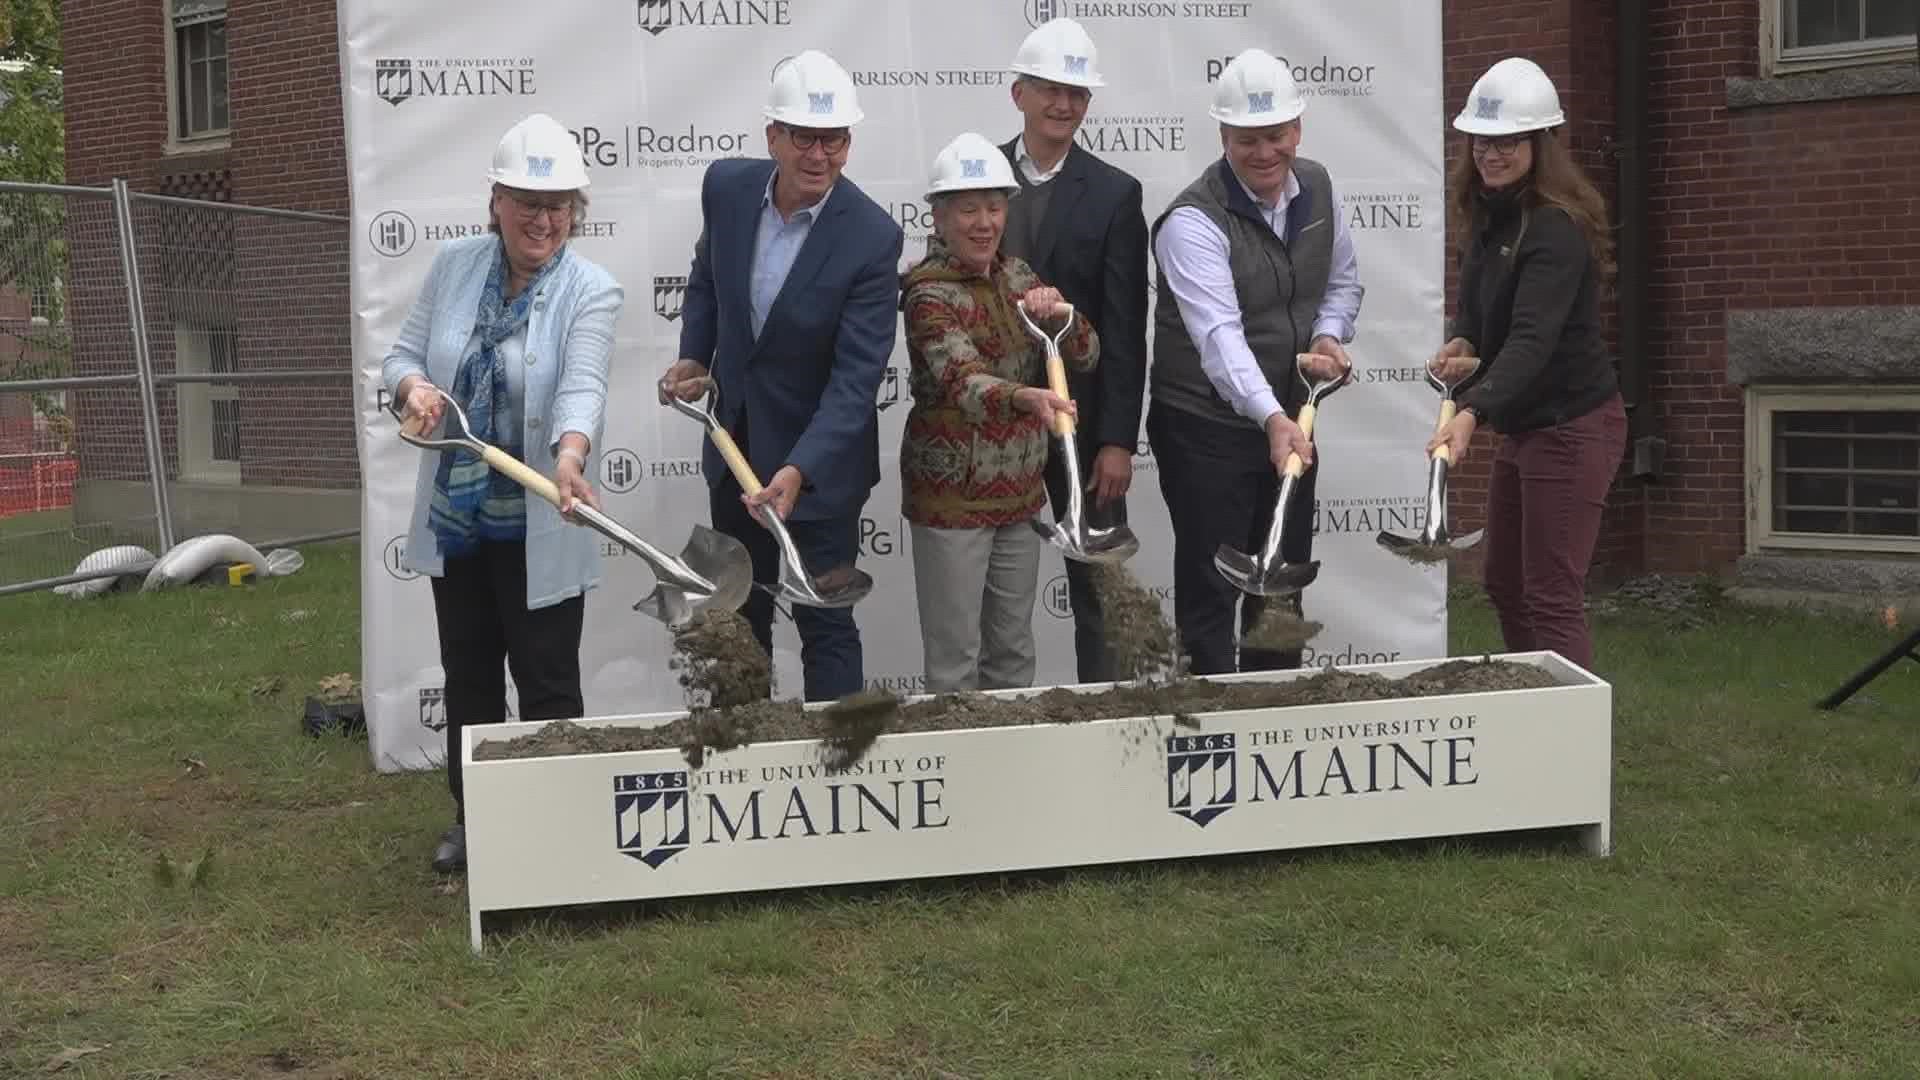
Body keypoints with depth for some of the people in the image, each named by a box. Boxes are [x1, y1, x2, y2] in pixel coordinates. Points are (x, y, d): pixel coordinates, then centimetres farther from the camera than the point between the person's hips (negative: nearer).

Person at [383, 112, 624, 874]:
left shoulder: (591, 292, -13)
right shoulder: (454, 265, 1)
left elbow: (583, 387, -28)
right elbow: (402, 354, 5)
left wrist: (570, 457, -48)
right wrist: (413, 387, -20)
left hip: (537, 528, -5)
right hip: (454, 517, 5)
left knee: (546, 681, 3)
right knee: (468, 673, 16)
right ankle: (472, 816, 30)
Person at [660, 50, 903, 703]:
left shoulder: (872, 237, -23)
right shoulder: (727, 187, -8)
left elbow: (857, 377, -26)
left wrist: (799, 471, -37)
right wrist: (693, 358, -2)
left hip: (821, 458, -5)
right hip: (735, 444, 5)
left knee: (826, 624, 2)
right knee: (739, 616, 19)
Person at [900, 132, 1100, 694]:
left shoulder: (1015, 274, 6)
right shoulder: (929, 291, -16)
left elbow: (1086, 355, 4)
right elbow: (960, 380, -33)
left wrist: (1059, 314, -18)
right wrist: (1026, 399, -52)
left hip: (1020, 491, 7)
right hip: (952, 496, -7)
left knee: (1014, 650, 16)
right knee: (955, 660, 0)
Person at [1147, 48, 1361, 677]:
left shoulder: (1317, 188, 2)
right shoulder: (1193, 222, -21)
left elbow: (1342, 281, 15)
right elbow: (1220, 334, -33)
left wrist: (1328, 335, -6)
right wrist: (1271, 418, -45)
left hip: (1290, 421, 7)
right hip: (1206, 430, -7)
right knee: (1211, 593, -2)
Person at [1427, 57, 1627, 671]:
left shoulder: (1555, 228, -22)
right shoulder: (1490, 215, 7)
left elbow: (1532, 338, -33)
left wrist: (1472, 413, -46)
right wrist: (1463, 343, -5)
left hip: (1571, 428, -10)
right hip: (1522, 426, 10)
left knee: (1552, 599, -8)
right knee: (1504, 586, 16)